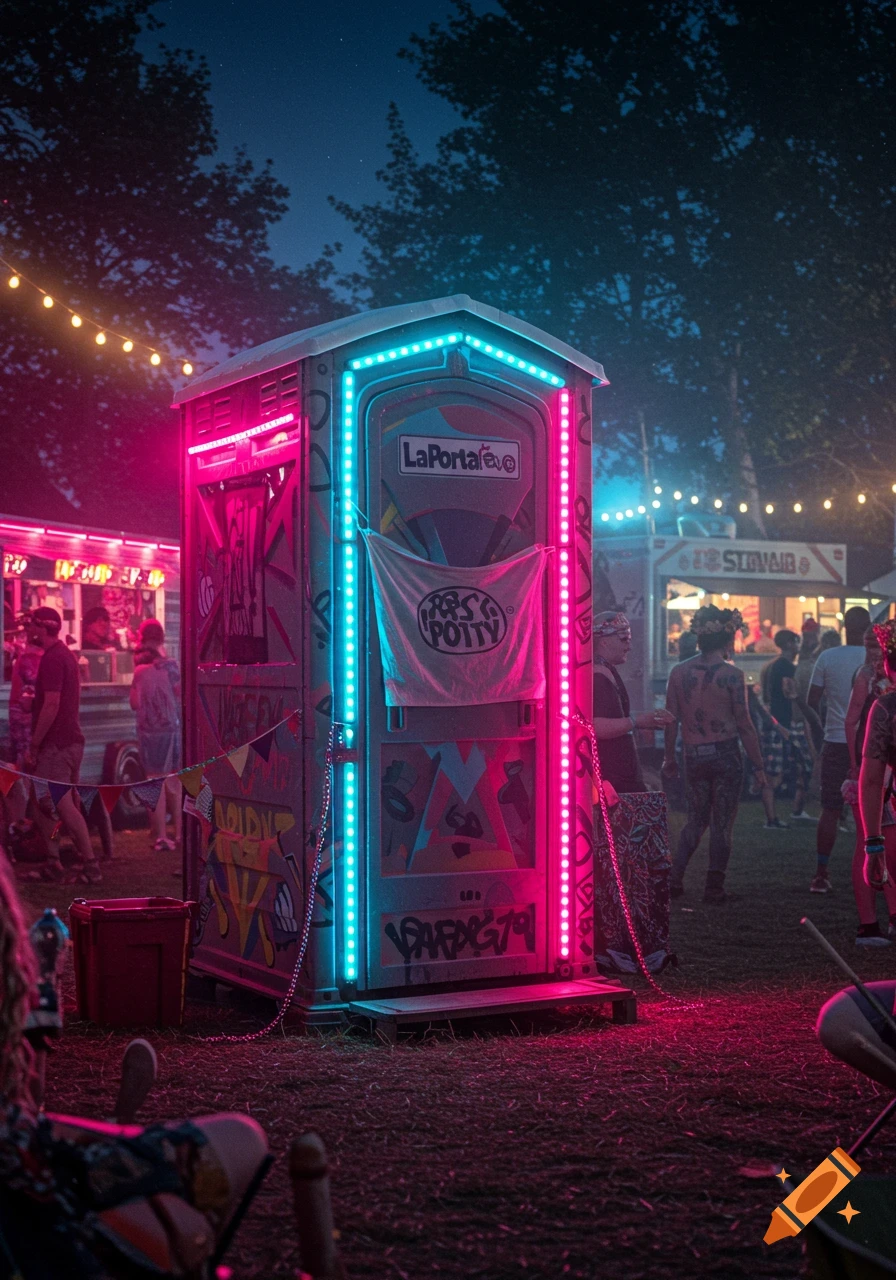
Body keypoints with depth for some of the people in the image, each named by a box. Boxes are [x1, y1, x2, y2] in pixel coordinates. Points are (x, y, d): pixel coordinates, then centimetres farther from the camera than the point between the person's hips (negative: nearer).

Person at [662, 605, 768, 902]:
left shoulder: (679, 672, 0)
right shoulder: (732, 675, -10)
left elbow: (671, 720, 3)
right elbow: (744, 725, -9)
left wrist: (669, 758, 13)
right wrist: (758, 765, -2)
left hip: (694, 757, 3)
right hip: (726, 756, -3)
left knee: (696, 821, 17)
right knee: (722, 825, 5)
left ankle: (674, 878, 8)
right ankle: (714, 888, 7)